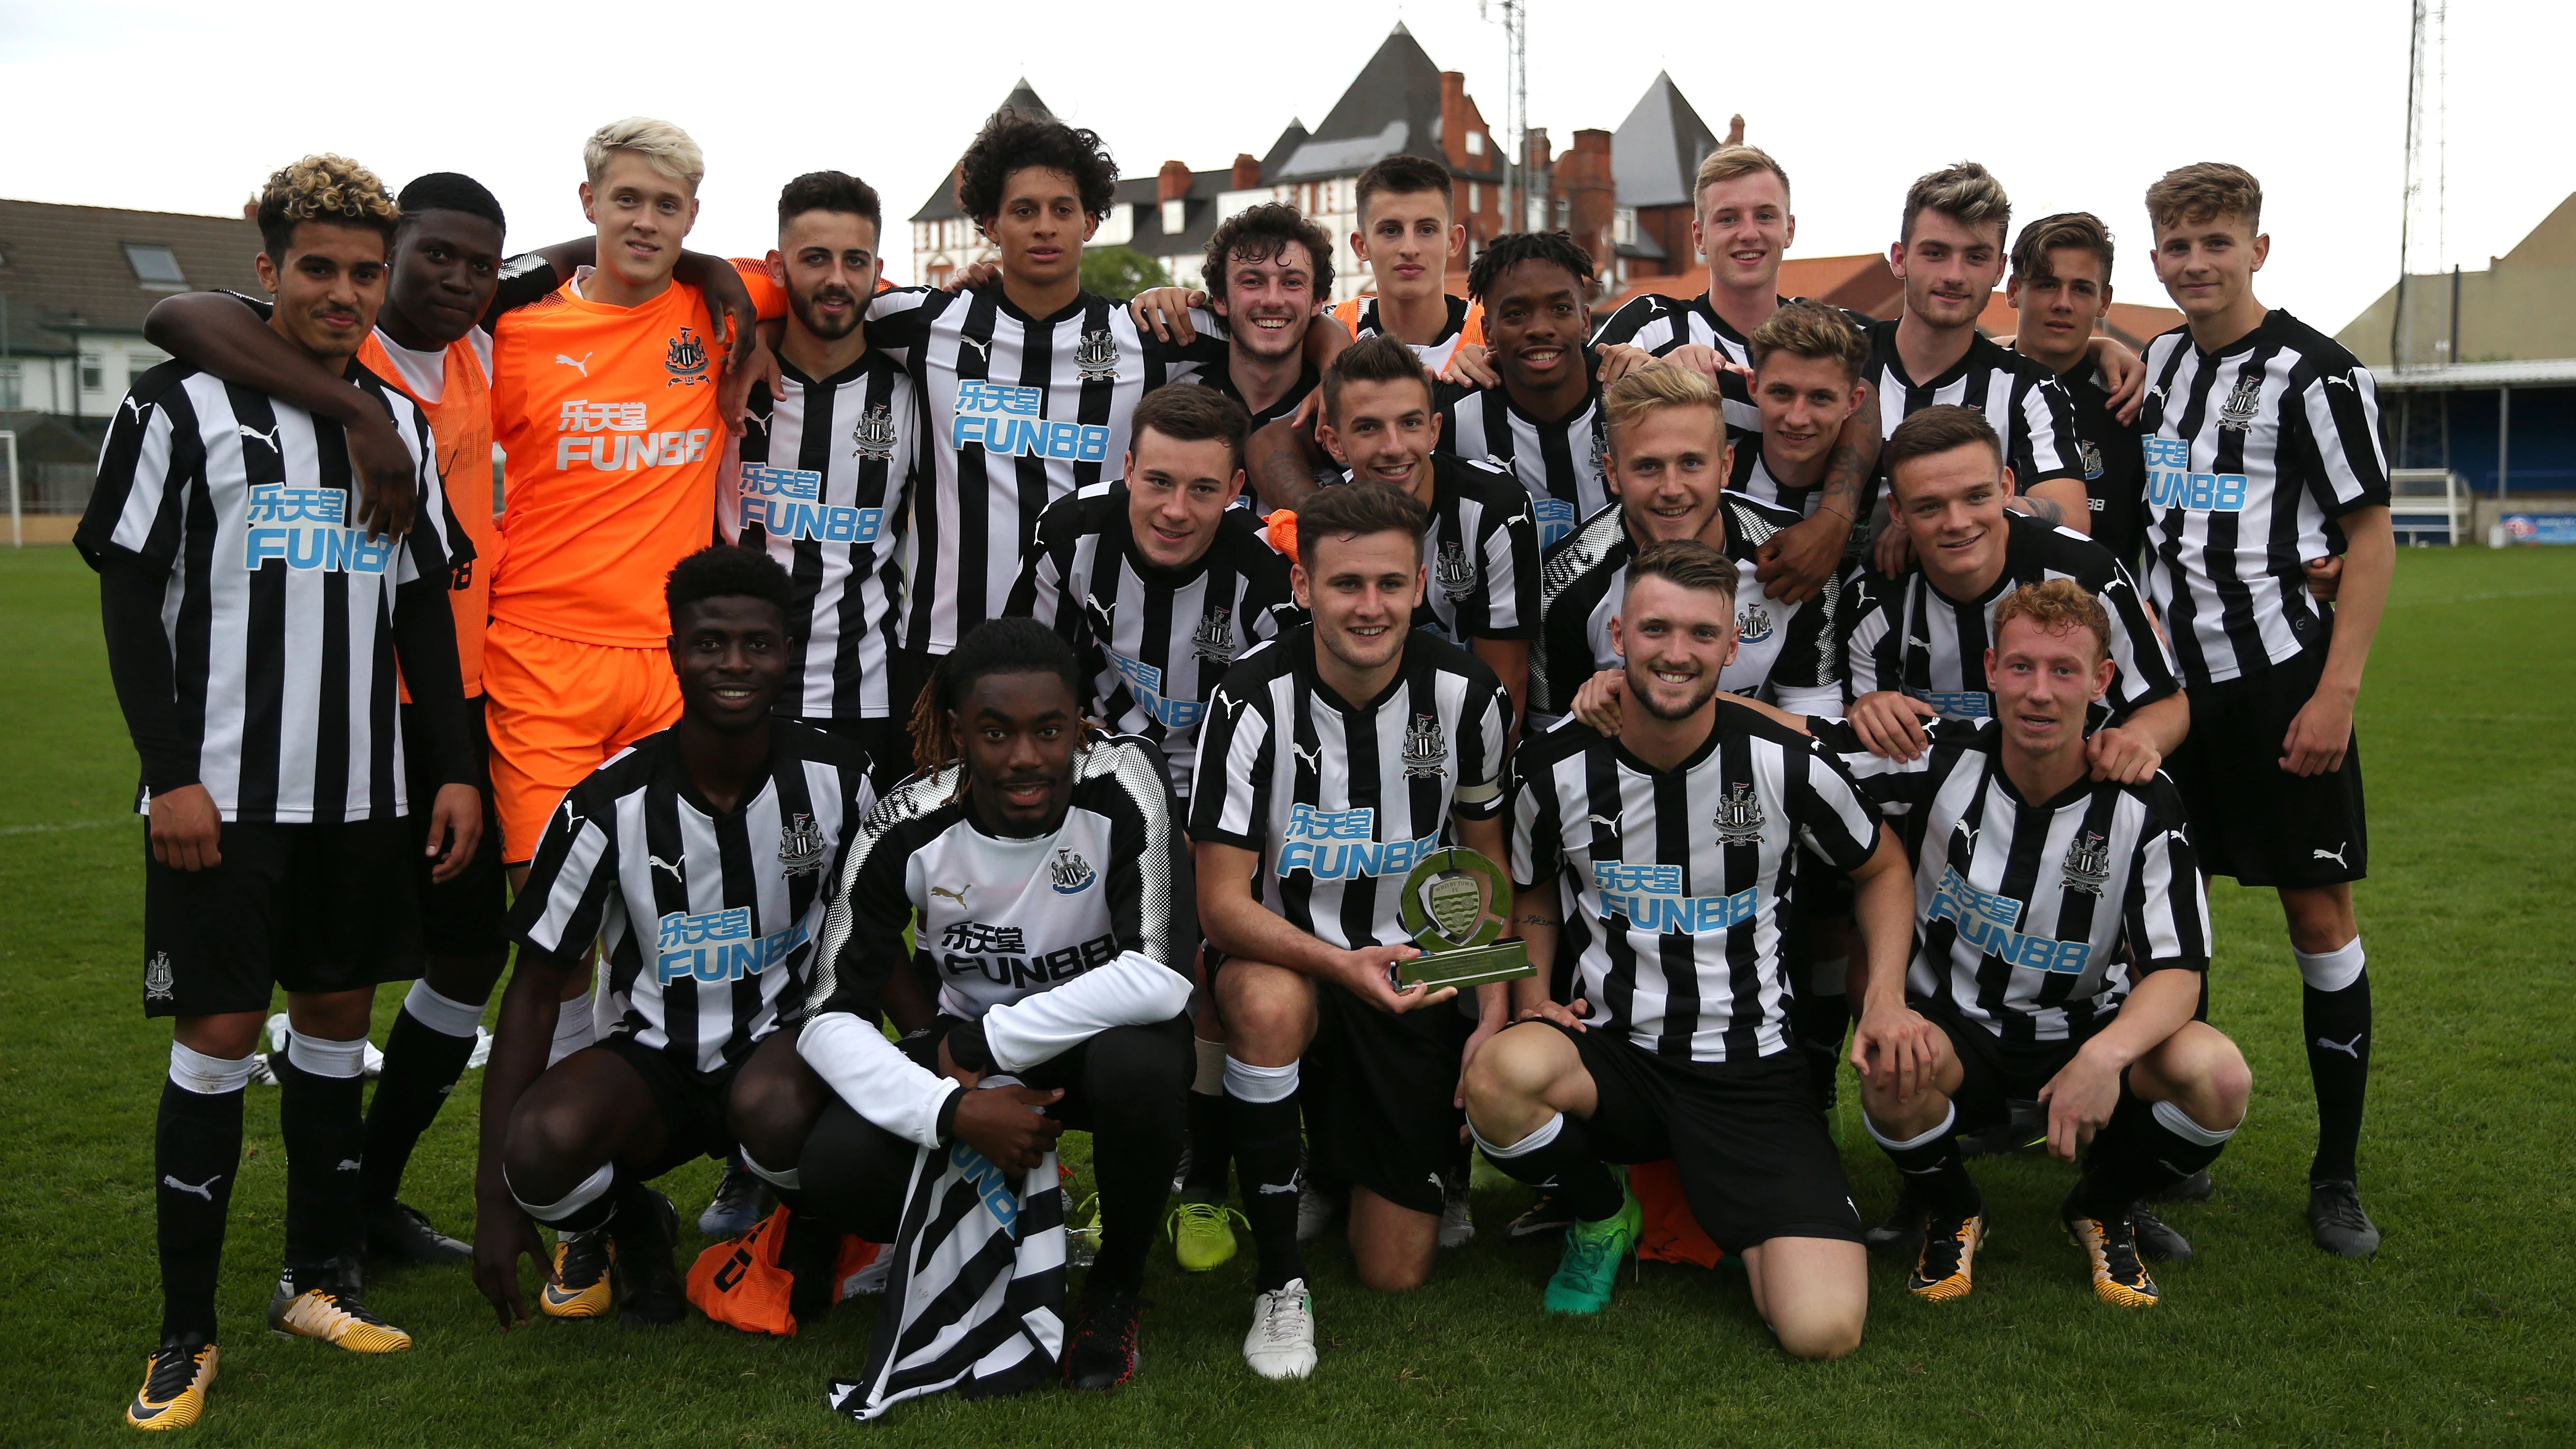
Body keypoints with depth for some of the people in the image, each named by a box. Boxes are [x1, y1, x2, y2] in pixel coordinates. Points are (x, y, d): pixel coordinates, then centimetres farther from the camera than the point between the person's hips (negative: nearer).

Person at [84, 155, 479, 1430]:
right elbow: (129, 601, -4)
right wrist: (171, 774, -12)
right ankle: (186, 1335, 9)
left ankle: (317, 1280, 25)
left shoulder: (400, 423, 11)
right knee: (218, 1035, -2)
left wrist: (453, 768, 7)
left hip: (363, 791, 5)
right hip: (223, 794, -4)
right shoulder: (180, 405, -2)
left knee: (337, 1015, 10)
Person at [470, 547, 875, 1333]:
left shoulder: (837, 779, -8)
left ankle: (809, 1229, 2)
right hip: (653, 1054, 0)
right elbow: (535, 990, -6)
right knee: (542, 1143, -32)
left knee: (773, 1110, -37)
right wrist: (495, 1195, -10)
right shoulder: (610, 806, -12)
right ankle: (623, 1224, 7)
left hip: (783, 1037, 0)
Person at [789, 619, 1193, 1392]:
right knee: (835, 1169, -25)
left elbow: (1161, 977, -33)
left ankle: (1117, 1286, -6)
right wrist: (953, 1109, -34)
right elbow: (832, 1017, -17)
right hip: (964, 1047, 2)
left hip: (1100, 1037, -1)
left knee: (1139, 1064, -37)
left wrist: (986, 1045, -27)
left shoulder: (1123, 781, -25)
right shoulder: (908, 828, -18)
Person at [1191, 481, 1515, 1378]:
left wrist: (1494, 1014, -4)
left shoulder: (1466, 695, -9)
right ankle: (1280, 1284, -20)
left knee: (1398, 1274, 0)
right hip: (1285, 957, -2)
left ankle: (1351, 1160, 36)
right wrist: (1346, 966, -35)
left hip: (1415, 980, 2)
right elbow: (1223, 904, -19)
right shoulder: (1252, 700, -19)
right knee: (1268, 1002, -41)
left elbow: (1486, 861, 5)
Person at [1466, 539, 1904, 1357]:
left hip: (1751, 1069, -1)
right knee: (1500, 1072, -36)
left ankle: (1741, 1220, 19)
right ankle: (1602, 1219, 1)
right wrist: (1533, 997, -3)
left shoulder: (1786, 765, -8)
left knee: (1823, 1331, -19)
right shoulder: (1556, 770, -5)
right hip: (1613, 1054, 1)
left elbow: (1881, 867, 10)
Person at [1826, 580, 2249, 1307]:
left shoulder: (2144, 802, -13)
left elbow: (2178, 971, -16)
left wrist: (2106, 1055, -40)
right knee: (1893, 1072, -36)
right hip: (1952, 1026, -1)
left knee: (2218, 1075, -28)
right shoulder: (1942, 760, -15)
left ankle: (2103, 1209, 7)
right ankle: (1953, 1214, 2)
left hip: (2090, 1026, 1)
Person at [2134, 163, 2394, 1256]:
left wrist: (2337, 691, -15)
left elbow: (2372, 535, -8)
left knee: (2318, 912, 0)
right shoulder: (2157, 364, 10)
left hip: (2280, 679, -5)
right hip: (2173, 677, 6)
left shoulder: (2311, 372, -7)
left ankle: (2339, 1174, 12)